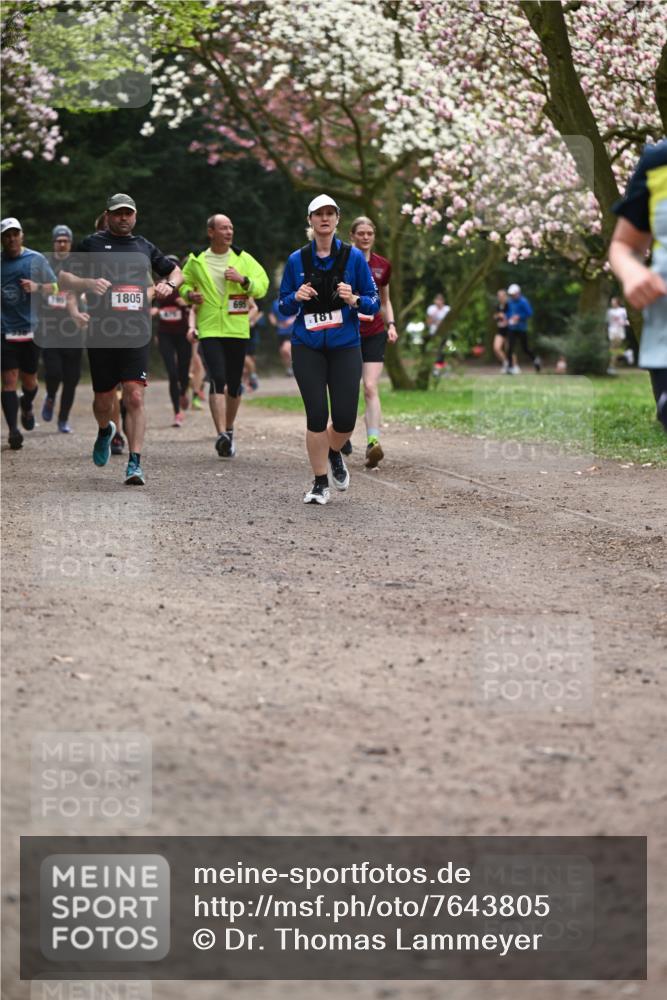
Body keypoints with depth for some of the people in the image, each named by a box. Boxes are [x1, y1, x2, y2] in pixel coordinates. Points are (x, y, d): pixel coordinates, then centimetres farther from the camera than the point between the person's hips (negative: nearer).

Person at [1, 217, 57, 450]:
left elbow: (54, 287, 5)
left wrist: (37, 287, -12)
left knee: (29, 379, 9)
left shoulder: (36, 260, 3)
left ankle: (26, 406, 43)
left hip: (31, 328, 0)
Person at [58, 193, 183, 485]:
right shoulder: (92, 244, 5)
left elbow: (175, 272, 28)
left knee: (135, 397, -11)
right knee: (103, 399, 9)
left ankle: (134, 462, -11)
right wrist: (87, 282, -17)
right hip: (102, 334, -1)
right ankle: (105, 431, 43)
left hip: (136, 334, 1)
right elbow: (63, 278, 2)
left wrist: (168, 285, 6)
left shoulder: (144, 247, 15)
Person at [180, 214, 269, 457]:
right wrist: (190, 294, -4)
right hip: (209, 330, -2)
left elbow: (262, 286, 1)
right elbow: (183, 283, 17)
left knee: (234, 384, 10)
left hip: (237, 330, 2)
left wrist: (243, 280, -16)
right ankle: (221, 435, -24)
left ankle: (229, 430, 30)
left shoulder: (243, 259, 4)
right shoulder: (196, 262, 4)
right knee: (218, 380, -17)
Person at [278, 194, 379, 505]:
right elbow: (283, 306, 11)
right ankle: (320, 483, 6)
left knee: (345, 418, -4)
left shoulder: (353, 256, 2)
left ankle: (334, 454, 31)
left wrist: (354, 300, -17)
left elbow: (374, 301, 4)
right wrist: (296, 297, -10)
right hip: (307, 348, 0)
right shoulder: (296, 260, 5)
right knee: (317, 415, -7)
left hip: (345, 347, 0)